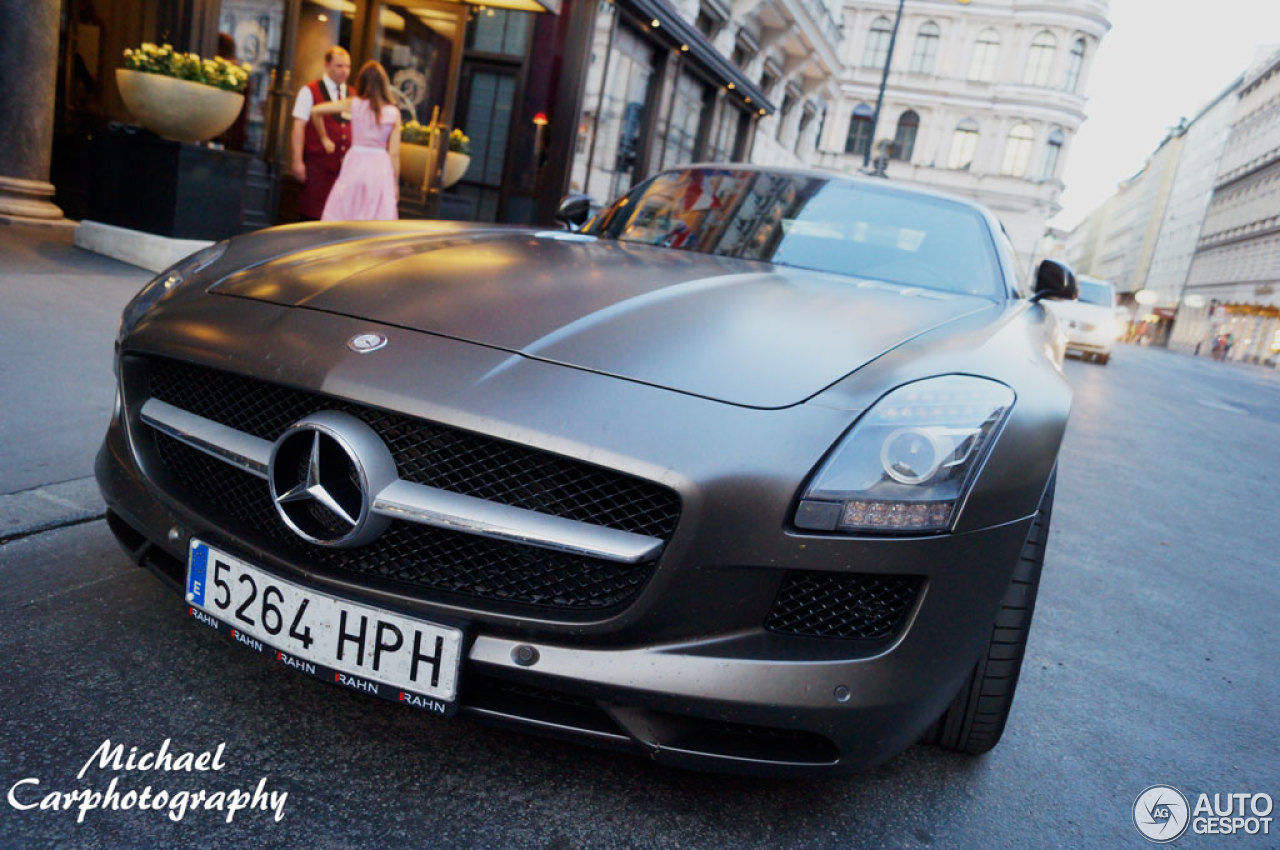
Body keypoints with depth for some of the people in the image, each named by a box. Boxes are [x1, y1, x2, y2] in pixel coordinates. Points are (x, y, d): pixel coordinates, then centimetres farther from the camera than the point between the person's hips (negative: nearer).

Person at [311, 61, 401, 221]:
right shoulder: (393, 113, -3)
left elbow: (315, 111, 2)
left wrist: (324, 138, 17)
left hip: (355, 163, 1)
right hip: (380, 167, -1)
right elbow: (394, 153, -4)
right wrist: (396, 184, 5)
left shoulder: (354, 104, -1)